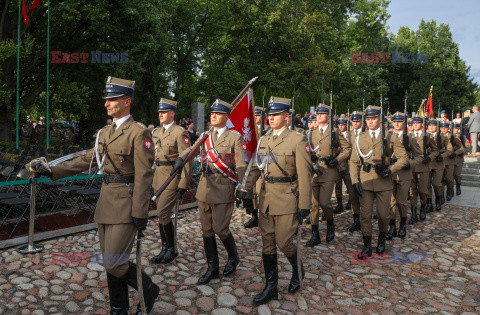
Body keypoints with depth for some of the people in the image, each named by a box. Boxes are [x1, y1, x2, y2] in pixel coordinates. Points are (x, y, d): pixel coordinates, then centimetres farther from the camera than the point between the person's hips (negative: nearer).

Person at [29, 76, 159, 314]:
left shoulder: (139, 133, -13)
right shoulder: (106, 132, 12)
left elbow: (144, 175, -16)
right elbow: (87, 160, 18)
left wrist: (140, 214, -17)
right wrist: (53, 171, 11)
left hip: (127, 204, -8)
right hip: (106, 200, 8)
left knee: (115, 263, -8)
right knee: (110, 261, 13)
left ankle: (149, 290, 18)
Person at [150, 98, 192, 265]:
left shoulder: (180, 133, -11)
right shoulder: (156, 132, 13)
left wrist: (183, 185, -16)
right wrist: (152, 179, 17)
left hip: (172, 178, -8)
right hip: (159, 177, 8)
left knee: (163, 214, -9)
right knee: (162, 215, 12)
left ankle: (172, 250, 10)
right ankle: (165, 250, 24)